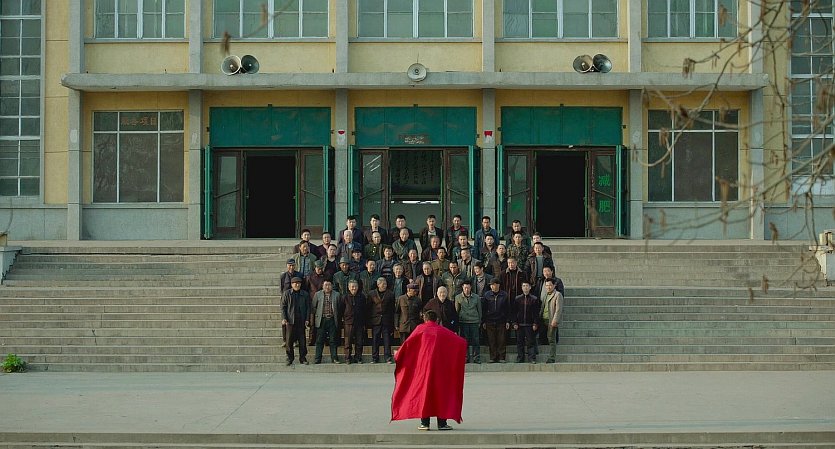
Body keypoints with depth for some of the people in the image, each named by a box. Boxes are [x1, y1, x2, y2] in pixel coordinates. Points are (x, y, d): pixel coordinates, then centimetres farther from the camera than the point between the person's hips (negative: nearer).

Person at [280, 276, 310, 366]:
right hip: (290, 321, -1)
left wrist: (307, 319, 1)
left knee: (302, 340, 2)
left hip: (301, 321, 1)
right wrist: (284, 318, -6)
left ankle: (303, 358, 11)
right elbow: (283, 307, 4)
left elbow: (308, 308, 10)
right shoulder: (287, 294, 6)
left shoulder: (305, 294, 9)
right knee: (290, 340, 1)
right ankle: (290, 358, 11)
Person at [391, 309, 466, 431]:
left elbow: (408, 342, -2)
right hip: (440, 366, 1)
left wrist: (397, 354, 12)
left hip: (423, 364, 0)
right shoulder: (442, 331, 9)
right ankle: (442, 422, 1)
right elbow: (461, 342, 10)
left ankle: (424, 422, 1)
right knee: (441, 390, 6)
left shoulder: (421, 329, 5)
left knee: (423, 389, 6)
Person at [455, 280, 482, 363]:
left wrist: (479, 321, 11)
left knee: (475, 340, -3)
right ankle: (466, 358, 7)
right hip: (463, 322, 0)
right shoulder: (458, 298, 6)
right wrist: (456, 321, 6)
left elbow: (479, 310, 13)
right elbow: (456, 311, 10)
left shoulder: (476, 297, 8)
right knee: (465, 341, 1)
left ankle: (476, 358, 1)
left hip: (474, 322, 0)